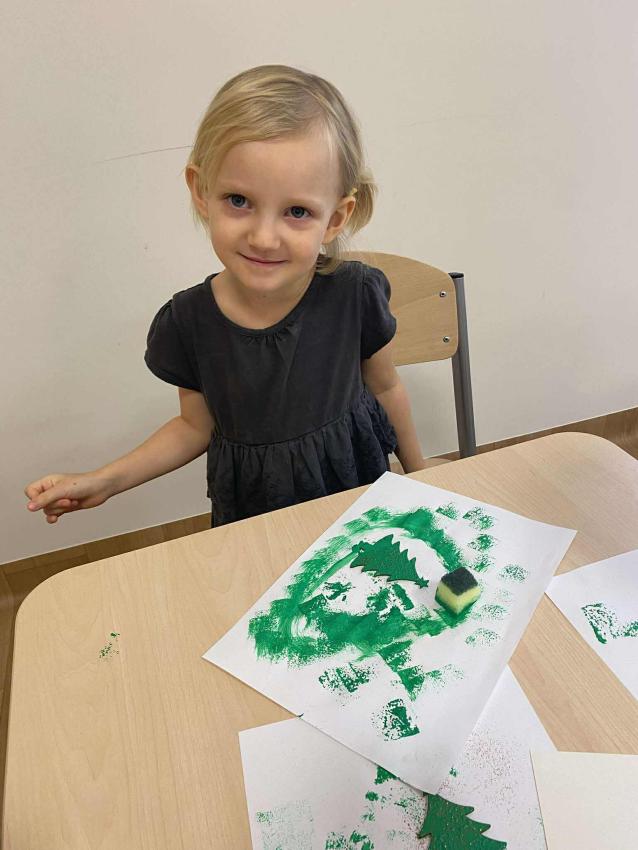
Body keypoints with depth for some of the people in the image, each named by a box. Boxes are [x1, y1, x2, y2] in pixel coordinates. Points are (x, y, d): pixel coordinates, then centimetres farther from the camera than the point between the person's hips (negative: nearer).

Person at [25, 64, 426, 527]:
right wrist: (103, 481, -8)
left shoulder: (356, 293, -22)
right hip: (252, 514, 1)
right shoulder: (187, 320, -19)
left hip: (360, 486, 0)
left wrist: (419, 474, 11)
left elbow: (385, 387, -3)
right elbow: (197, 426, -2)